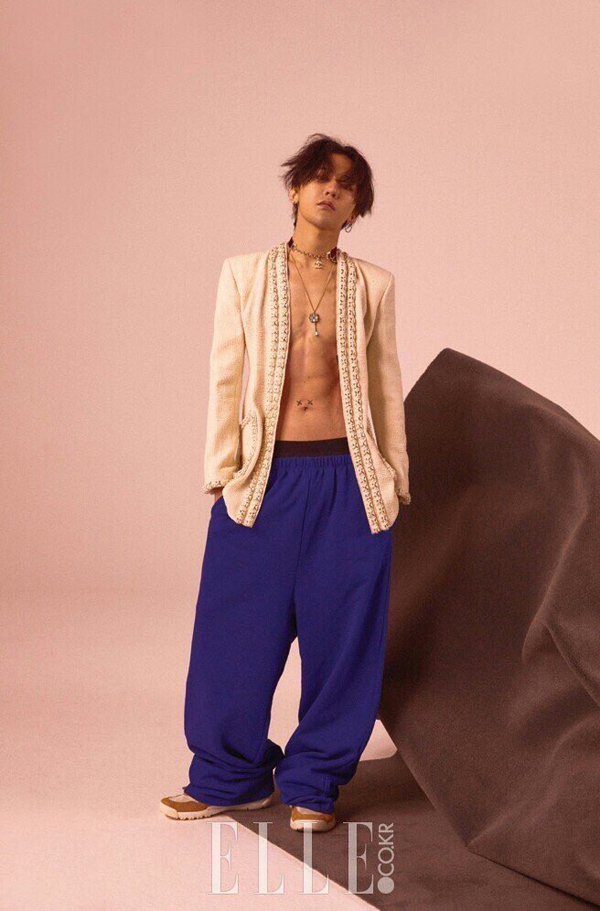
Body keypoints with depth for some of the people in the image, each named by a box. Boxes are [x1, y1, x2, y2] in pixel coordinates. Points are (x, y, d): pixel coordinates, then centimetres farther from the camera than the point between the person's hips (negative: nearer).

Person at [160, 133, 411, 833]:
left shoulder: (372, 284, 6)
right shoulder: (245, 274, 5)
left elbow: (386, 386, 10)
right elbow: (224, 378, 4)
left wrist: (394, 473, 8)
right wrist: (223, 471, -1)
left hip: (348, 482, 1)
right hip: (264, 479, 0)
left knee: (340, 638, 5)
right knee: (239, 635, 5)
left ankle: (312, 782, 22)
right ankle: (232, 776, 24)